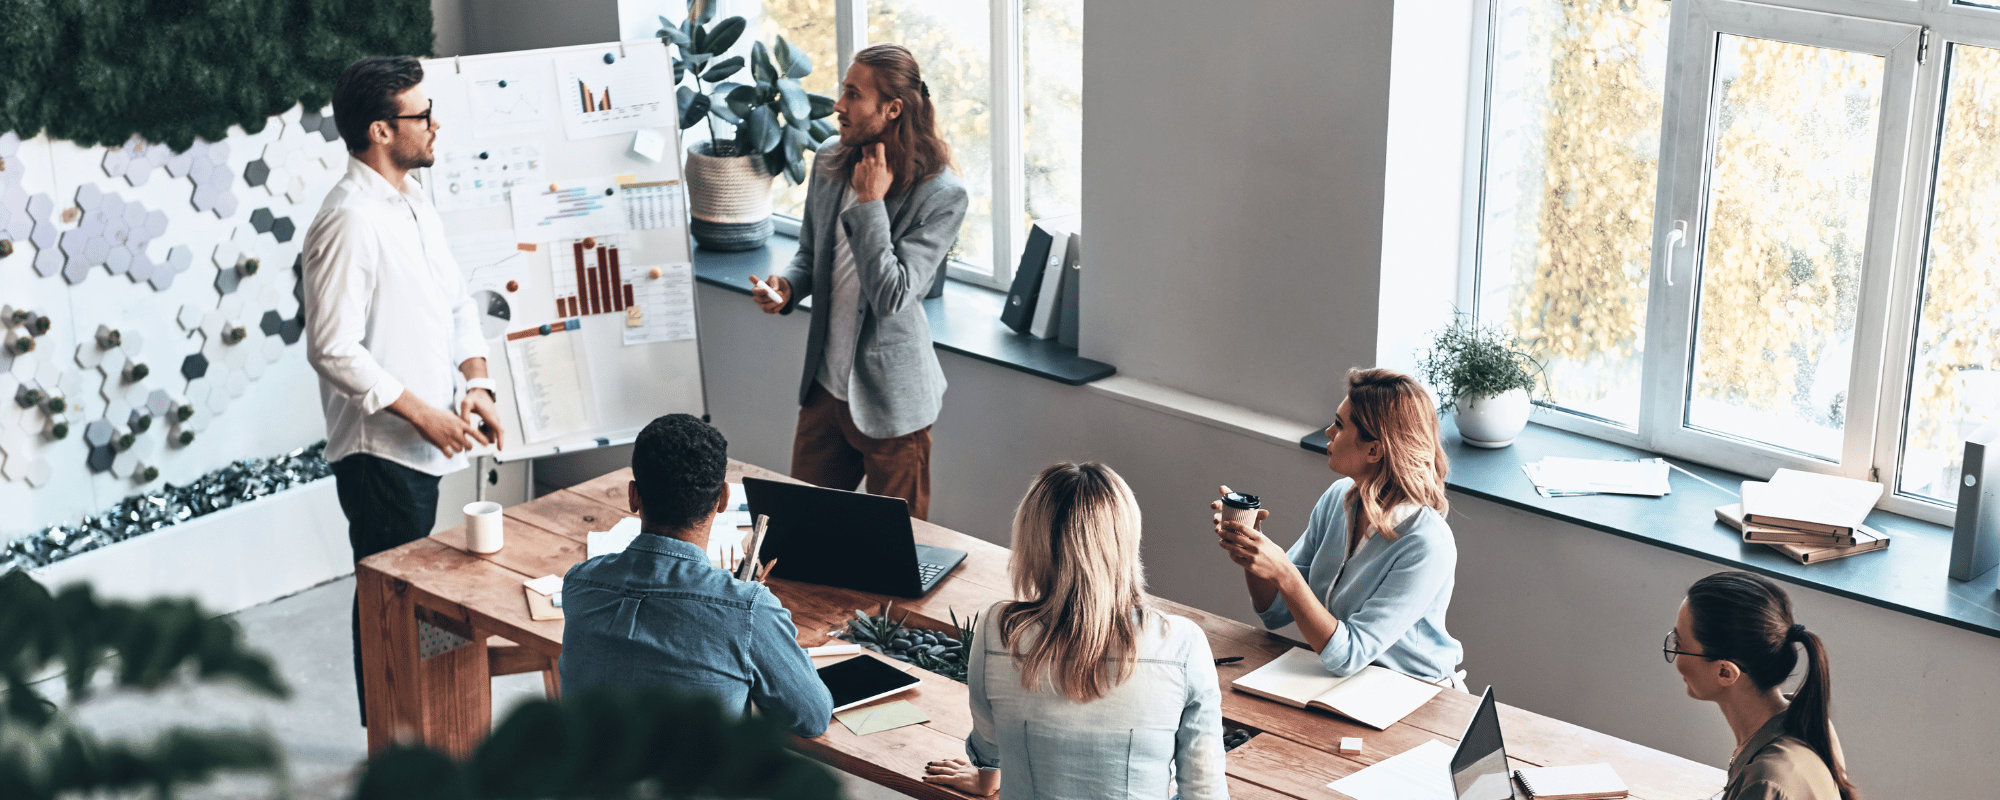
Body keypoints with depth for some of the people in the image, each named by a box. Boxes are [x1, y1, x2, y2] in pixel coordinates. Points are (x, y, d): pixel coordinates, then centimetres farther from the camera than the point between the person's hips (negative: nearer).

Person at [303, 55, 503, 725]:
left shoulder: (414, 203, 10)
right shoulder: (349, 221, -20)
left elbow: (457, 302, 17)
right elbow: (333, 349, -23)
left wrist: (475, 382, 1)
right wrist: (422, 413, -20)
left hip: (423, 443, 9)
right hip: (379, 449, -9)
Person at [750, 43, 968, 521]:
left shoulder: (941, 195, -19)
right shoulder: (829, 163, 1)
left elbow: (891, 297, -25)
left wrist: (870, 202, -25)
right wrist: (787, 287, -7)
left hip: (890, 401, -6)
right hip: (825, 385, 6)